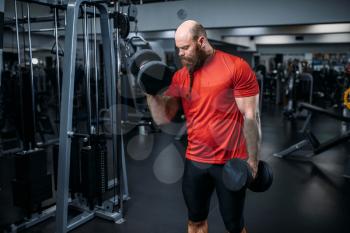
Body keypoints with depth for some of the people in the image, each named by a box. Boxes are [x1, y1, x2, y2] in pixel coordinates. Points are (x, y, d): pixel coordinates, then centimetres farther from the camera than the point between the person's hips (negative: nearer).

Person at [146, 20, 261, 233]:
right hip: (194, 161, 5)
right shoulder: (180, 76, 4)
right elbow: (162, 118, 3)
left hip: (230, 162, -4)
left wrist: (253, 159, -8)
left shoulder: (236, 67, -10)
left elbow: (251, 116, -9)